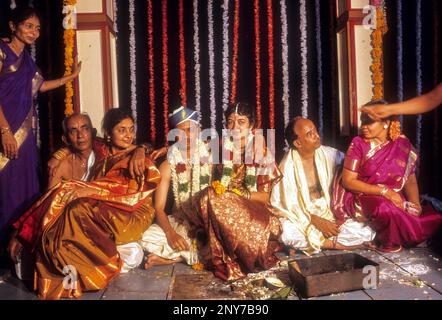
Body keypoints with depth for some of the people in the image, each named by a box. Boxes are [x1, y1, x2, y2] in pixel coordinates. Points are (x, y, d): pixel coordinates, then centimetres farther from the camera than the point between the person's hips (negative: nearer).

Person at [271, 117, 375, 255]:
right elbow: (287, 204, -13)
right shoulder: (287, 166, -12)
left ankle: (313, 242, -10)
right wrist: (317, 221, -21)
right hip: (302, 217, -2)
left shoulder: (329, 154, -2)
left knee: (367, 232, -19)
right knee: (289, 236, -35)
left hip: (330, 214, 2)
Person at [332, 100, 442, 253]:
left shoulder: (402, 144, 1)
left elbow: (410, 179, 5)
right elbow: (348, 181, -13)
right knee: (387, 208, -35)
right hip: (362, 198, -4)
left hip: (393, 199, 4)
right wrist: (384, 191, -21)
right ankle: (387, 242, -4)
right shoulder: (359, 143, -8)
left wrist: (415, 203, -13)